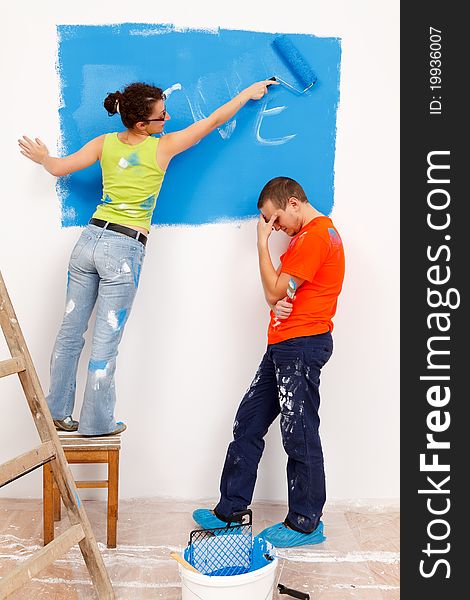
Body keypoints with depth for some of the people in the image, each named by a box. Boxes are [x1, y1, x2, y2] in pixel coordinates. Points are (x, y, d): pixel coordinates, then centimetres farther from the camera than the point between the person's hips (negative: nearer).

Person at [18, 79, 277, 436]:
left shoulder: (105, 143, 4)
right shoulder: (163, 148, -6)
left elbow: (59, 168, 9)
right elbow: (213, 121, 3)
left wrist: (43, 158, 32)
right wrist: (249, 92, 17)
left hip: (90, 239, 5)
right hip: (125, 250, -5)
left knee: (71, 331, 13)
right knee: (106, 342, 3)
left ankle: (58, 412, 26)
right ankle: (96, 423, 15)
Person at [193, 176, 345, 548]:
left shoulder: (316, 235, -13)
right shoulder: (306, 234, 20)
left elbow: (275, 291, -14)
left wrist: (263, 242, -6)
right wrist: (279, 304, -2)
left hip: (302, 345, -10)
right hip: (284, 345, 10)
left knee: (299, 434, -1)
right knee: (248, 423, 11)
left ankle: (306, 524, 15)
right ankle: (230, 510, 21)